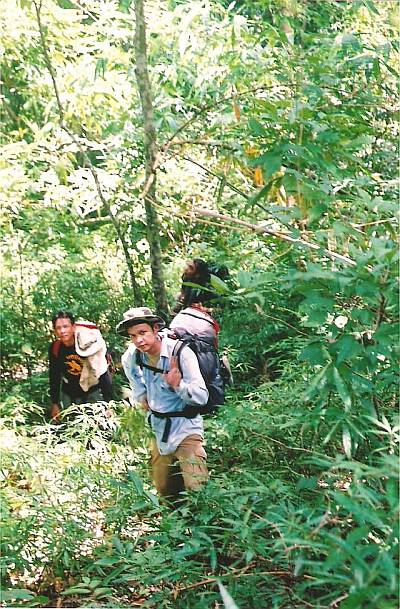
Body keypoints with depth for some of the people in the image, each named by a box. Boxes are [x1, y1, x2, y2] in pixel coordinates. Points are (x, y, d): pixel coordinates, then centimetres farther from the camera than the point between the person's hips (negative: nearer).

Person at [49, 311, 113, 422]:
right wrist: (54, 404, 0)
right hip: (68, 394, 3)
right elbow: (54, 377, 0)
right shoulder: (54, 348, -12)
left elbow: (104, 374, -20)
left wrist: (108, 404, -21)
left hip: (91, 391, -3)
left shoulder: (89, 344, -23)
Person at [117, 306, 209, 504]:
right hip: (158, 429, 6)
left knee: (196, 488, -20)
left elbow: (202, 397, -23)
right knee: (164, 491, 17)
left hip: (185, 426, -6)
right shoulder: (131, 357, -6)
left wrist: (178, 385, -39)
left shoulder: (181, 353, -22)